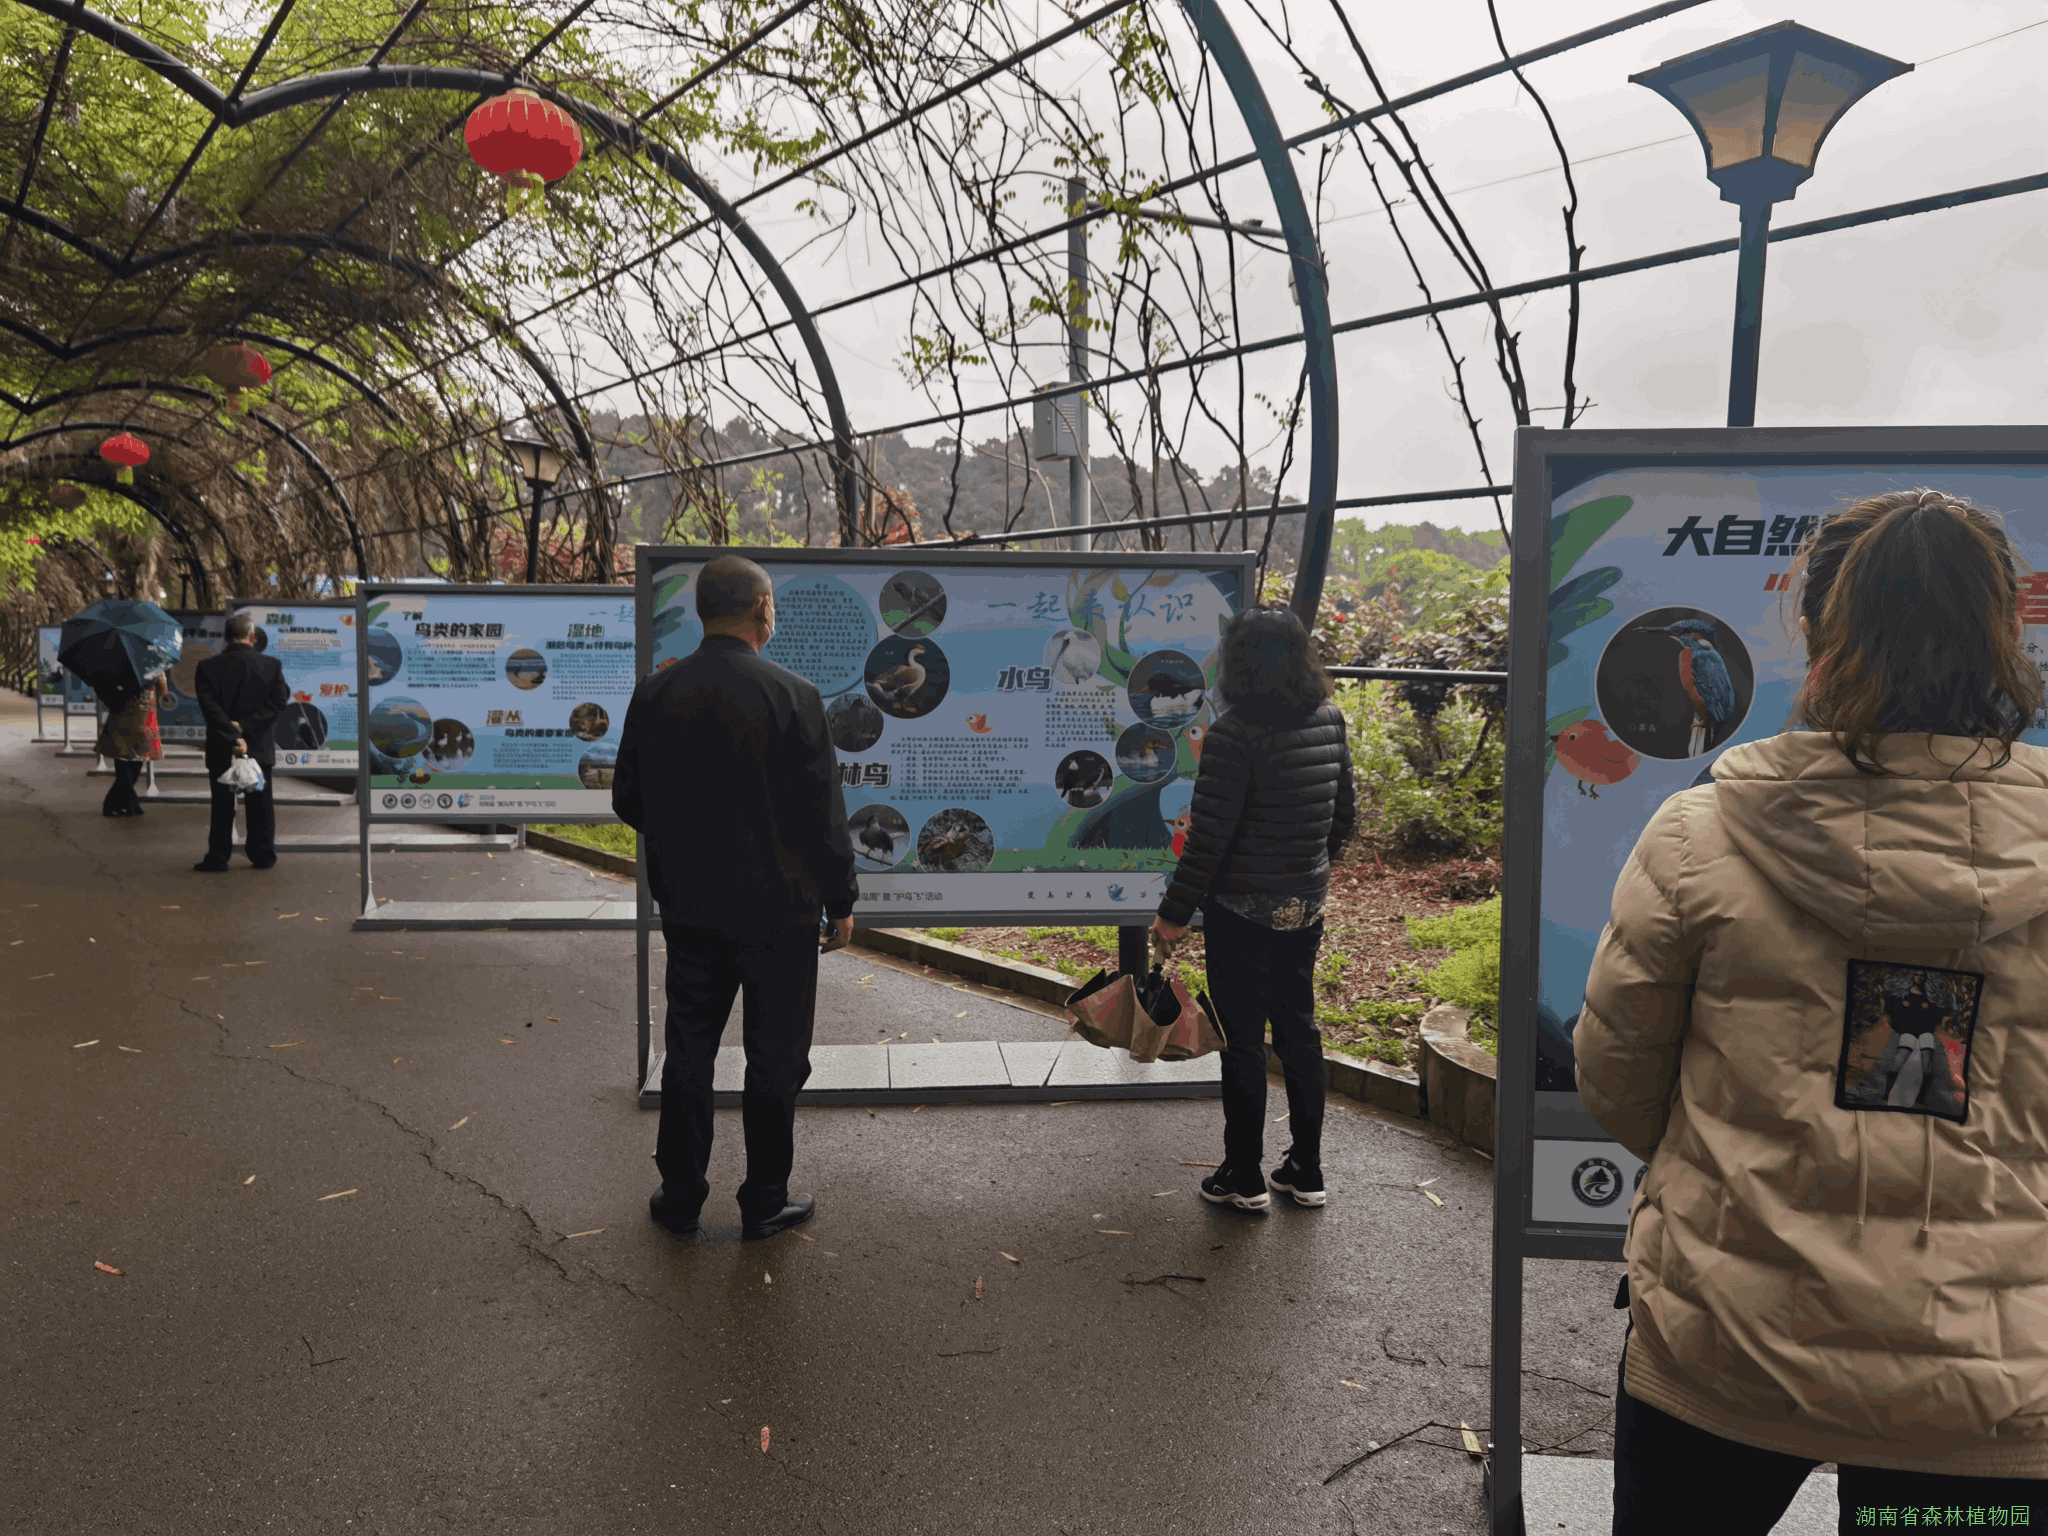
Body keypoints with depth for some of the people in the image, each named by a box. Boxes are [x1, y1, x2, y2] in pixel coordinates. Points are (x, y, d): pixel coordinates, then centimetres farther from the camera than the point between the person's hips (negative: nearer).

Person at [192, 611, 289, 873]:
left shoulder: (207, 667, -6)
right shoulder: (271, 665, -4)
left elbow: (210, 707, -16)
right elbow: (279, 701, -12)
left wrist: (232, 738, -19)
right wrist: (245, 726, -15)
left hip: (221, 750, -1)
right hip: (260, 746, 1)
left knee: (222, 805, 9)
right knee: (260, 804, 12)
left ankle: (217, 858, 13)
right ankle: (263, 856, 17)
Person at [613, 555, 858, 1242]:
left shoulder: (653, 694, -3)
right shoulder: (792, 696, -16)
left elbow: (628, 803, 5)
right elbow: (823, 813, -12)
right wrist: (840, 903, -1)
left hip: (688, 908, 4)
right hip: (778, 909, -4)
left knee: (688, 1055, 16)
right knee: (775, 1063, 10)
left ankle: (680, 1197, 26)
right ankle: (764, 1204, 20)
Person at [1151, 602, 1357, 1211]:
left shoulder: (1234, 733, -20)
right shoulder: (1329, 721, 1)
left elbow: (1210, 835, -19)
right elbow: (1344, 814, 11)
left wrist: (1175, 911, -9)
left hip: (1241, 911, -6)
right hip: (1305, 908, 6)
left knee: (1243, 1040, 7)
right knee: (1298, 1030, 17)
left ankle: (1245, 1178, 19)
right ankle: (1306, 1171, 27)